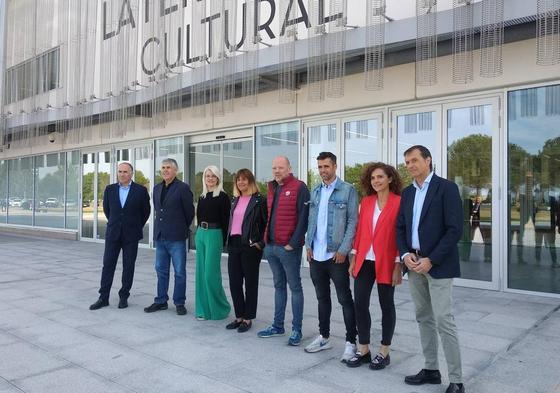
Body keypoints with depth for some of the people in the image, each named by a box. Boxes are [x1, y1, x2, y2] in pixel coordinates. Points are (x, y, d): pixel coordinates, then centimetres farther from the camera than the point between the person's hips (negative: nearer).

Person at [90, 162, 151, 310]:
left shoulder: (140, 190, -4)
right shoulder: (109, 189, 4)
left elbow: (145, 211, 5)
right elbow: (106, 209, 17)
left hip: (131, 235, -2)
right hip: (113, 234, 2)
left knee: (128, 267, 5)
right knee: (107, 265, 3)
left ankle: (124, 297, 16)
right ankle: (103, 298, 11)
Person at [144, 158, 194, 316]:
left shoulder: (183, 188, -9)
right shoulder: (157, 188, 11)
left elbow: (189, 212, -4)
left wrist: (182, 229, 6)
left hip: (176, 238, -6)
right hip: (160, 236, 6)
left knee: (180, 272, 3)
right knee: (161, 270, 13)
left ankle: (179, 303, 14)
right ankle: (161, 301, 24)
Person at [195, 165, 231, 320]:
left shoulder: (223, 197, -6)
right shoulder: (202, 197, 13)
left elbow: (225, 220, -8)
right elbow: (199, 216, 16)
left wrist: (223, 241, -11)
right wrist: (199, 232, 9)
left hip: (214, 234, -7)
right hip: (200, 234, 7)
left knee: (211, 272, -6)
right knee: (201, 272, 9)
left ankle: (220, 308, 11)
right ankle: (204, 309, 19)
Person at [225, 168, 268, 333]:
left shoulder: (259, 200, -7)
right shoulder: (235, 200, 15)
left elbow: (267, 223, -9)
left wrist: (260, 243, -13)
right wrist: (229, 241, 13)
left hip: (250, 246, -7)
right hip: (234, 245, 7)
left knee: (250, 282, 4)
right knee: (234, 282, 8)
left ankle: (248, 318, 15)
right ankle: (239, 316, 21)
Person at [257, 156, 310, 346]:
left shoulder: (299, 187, -8)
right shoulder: (272, 189, 15)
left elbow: (303, 218, -14)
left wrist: (293, 243, -17)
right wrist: (266, 238, 12)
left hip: (288, 248, -7)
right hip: (271, 246, 7)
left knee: (294, 286, 2)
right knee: (279, 286, 15)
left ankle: (297, 329, 10)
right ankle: (278, 325, 25)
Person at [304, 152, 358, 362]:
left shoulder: (348, 190, -5)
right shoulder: (315, 192, 12)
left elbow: (353, 221, -9)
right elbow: (311, 220, 14)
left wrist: (343, 249, -15)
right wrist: (309, 245, 5)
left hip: (336, 255, -5)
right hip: (316, 255, 6)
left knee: (345, 299, 2)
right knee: (322, 297, 16)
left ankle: (351, 342, 12)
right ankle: (324, 337, 28)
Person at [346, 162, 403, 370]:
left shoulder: (399, 202, -7)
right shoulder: (366, 202, 8)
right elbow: (359, 231, 10)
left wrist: (398, 265, -10)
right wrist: (353, 258, 7)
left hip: (386, 262, -4)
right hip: (364, 261, 4)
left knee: (386, 305, 9)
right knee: (360, 303, 4)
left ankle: (384, 352, 22)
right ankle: (363, 350, 19)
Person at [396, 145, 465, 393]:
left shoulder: (446, 188, -7)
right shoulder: (407, 192, 13)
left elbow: (455, 229, -13)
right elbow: (400, 227, 14)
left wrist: (431, 260, -17)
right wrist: (405, 254, -4)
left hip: (438, 265, -6)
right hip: (414, 264, 6)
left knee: (444, 321, -6)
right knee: (424, 318, 13)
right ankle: (431, 369, 25)